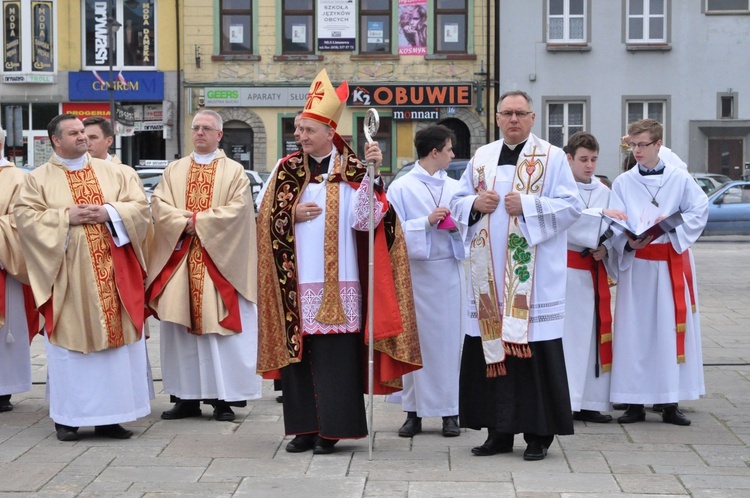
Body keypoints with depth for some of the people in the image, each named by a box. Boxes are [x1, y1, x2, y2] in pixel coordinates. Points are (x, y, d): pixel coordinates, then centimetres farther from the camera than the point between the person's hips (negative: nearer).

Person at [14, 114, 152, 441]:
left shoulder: (110, 173, 12)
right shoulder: (39, 179, 4)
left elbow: (140, 206, 6)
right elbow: (25, 217, -7)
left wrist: (109, 213, -10)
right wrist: (67, 217, -15)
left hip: (111, 275, 3)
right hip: (68, 278, -3)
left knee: (116, 339, 2)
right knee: (70, 342, -1)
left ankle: (109, 416, 9)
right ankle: (68, 418, 8)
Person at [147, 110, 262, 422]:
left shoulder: (234, 172, 4)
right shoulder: (174, 171, 14)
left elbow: (238, 210, -9)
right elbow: (158, 204, 2)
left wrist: (197, 220, -12)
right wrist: (183, 222, -14)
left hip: (219, 261, -3)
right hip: (179, 261, 3)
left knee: (220, 329, -4)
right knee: (180, 328, 3)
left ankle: (224, 398, 3)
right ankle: (187, 398, 10)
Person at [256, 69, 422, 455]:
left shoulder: (350, 172, 1)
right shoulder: (286, 170, 10)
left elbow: (364, 219, -11)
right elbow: (265, 215, 9)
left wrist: (371, 173, -18)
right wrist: (293, 215, -7)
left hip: (337, 282, -3)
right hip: (295, 282, 3)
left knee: (333, 352, -3)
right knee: (297, 350, 5)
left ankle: (331, 428, 4)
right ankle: (304, 427, 13)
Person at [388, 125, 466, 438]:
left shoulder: (455, 187, 11)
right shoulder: (401, 188, 1)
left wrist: (457, 223, -6)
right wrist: (427, 222, -14)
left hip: (449, 269, 3)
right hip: (416, 270, -3)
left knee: (449, 338, 2)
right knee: (416, 339, 1)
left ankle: (450, 411, 8)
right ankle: (414, 412, 8)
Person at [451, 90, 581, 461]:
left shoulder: (552, 157, 2)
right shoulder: (481, 158, 15)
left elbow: (571, 206, -4)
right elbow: (458, 203, 18)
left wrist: (527, 205, -15)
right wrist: (475, 203, -4)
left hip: (534, 274, -4)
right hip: (490, 272, 4)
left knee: (535, 350, -5)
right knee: (493, 345, 5)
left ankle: (538, 435, 4)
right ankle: (499, 431, 14)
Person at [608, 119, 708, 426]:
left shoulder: (680, 178, 3)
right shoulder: (623, 183, 5)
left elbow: (700, 210, 0)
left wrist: (673, 225, -15)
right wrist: (628, 242, -20)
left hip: (671, 263, 0)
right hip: (635, 264, 1)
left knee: (671, 329, 0)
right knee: (634, 331, 0)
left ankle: (670, 403, 6)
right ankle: (635, 403, 6)